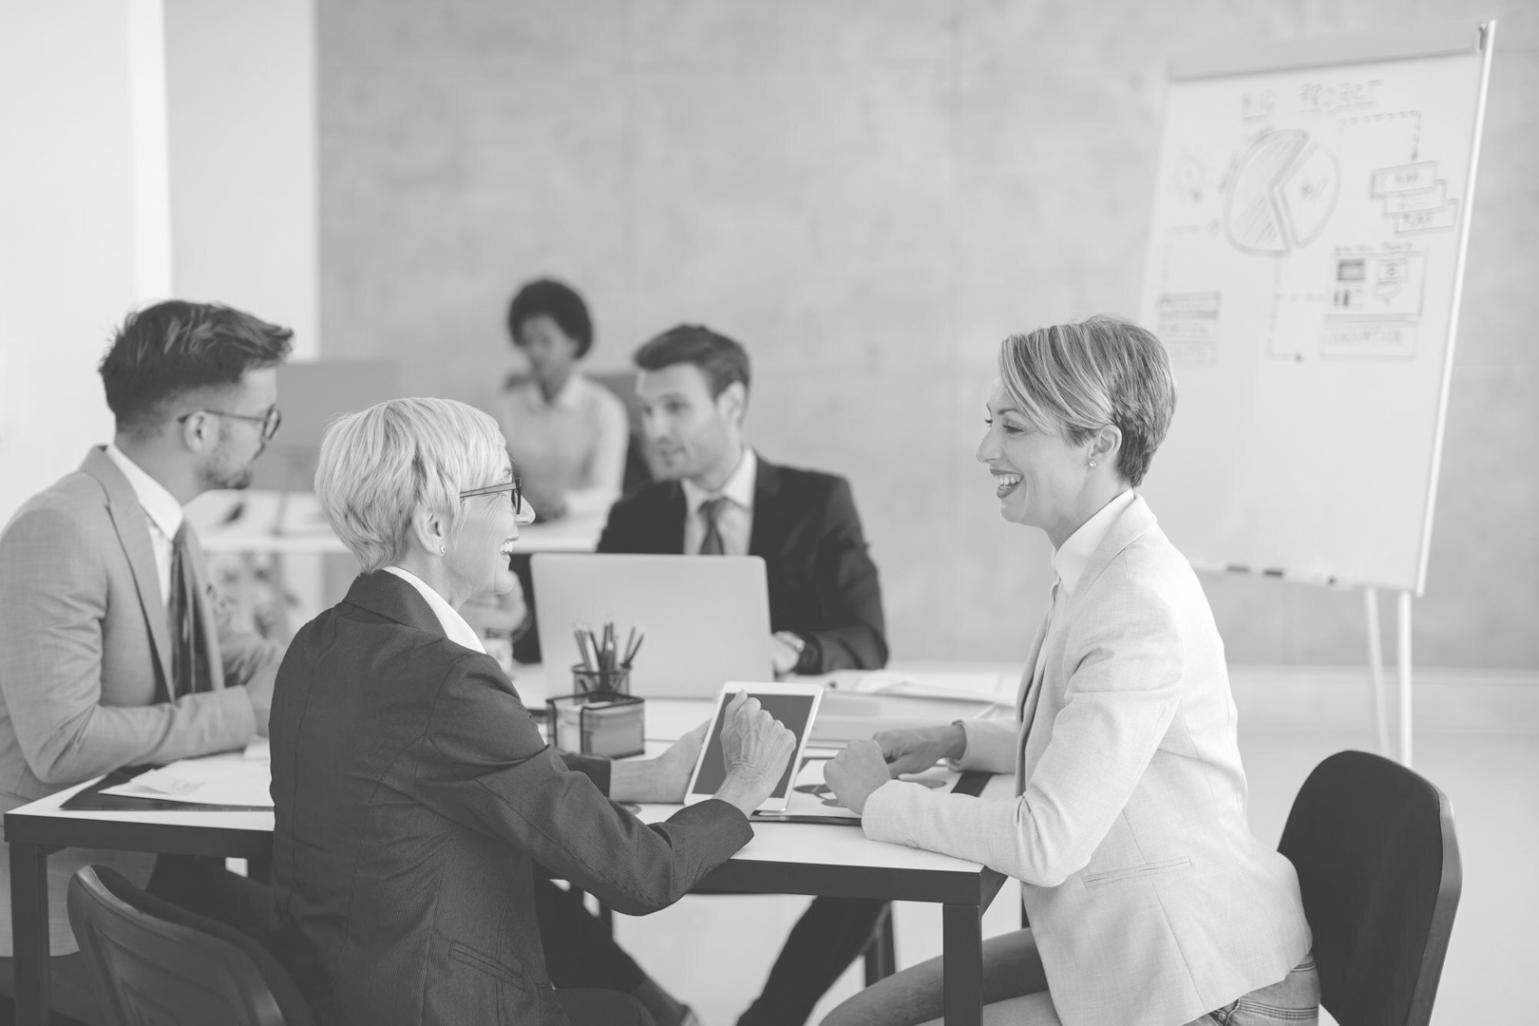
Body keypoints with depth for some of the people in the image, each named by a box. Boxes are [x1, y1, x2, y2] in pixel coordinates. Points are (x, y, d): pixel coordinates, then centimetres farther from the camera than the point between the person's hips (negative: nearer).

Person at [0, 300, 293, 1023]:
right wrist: (247, 710, -21)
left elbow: (223, 651, 19)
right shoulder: (60, 532, -21)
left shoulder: (165, 521, 7)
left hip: (155, 866, 8)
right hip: (60, 905, -8)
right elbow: (61, 742, -26)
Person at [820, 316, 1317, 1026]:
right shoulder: (1097, 570, 7)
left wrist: (880, 799, -13)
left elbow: (1046, 843, -25)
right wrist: (957, 743, 9)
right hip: (1113, 945, 9)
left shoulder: (1143, 608, -24)